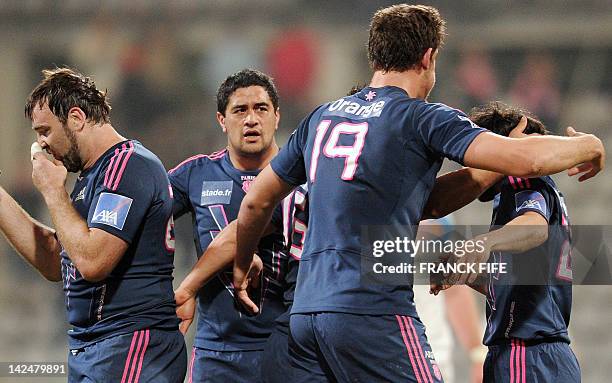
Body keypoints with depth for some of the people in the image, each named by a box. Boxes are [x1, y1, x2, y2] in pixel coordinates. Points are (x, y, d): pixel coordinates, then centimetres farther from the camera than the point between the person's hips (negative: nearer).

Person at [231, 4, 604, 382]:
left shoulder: (321, 118, 17)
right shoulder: (422, 117, -3)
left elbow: (256, 201, 25)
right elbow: (524, 159, -13)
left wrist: (241, 267, 42)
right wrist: (588, 146, 6)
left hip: (306, 310, 7)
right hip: (373, 312, -7)